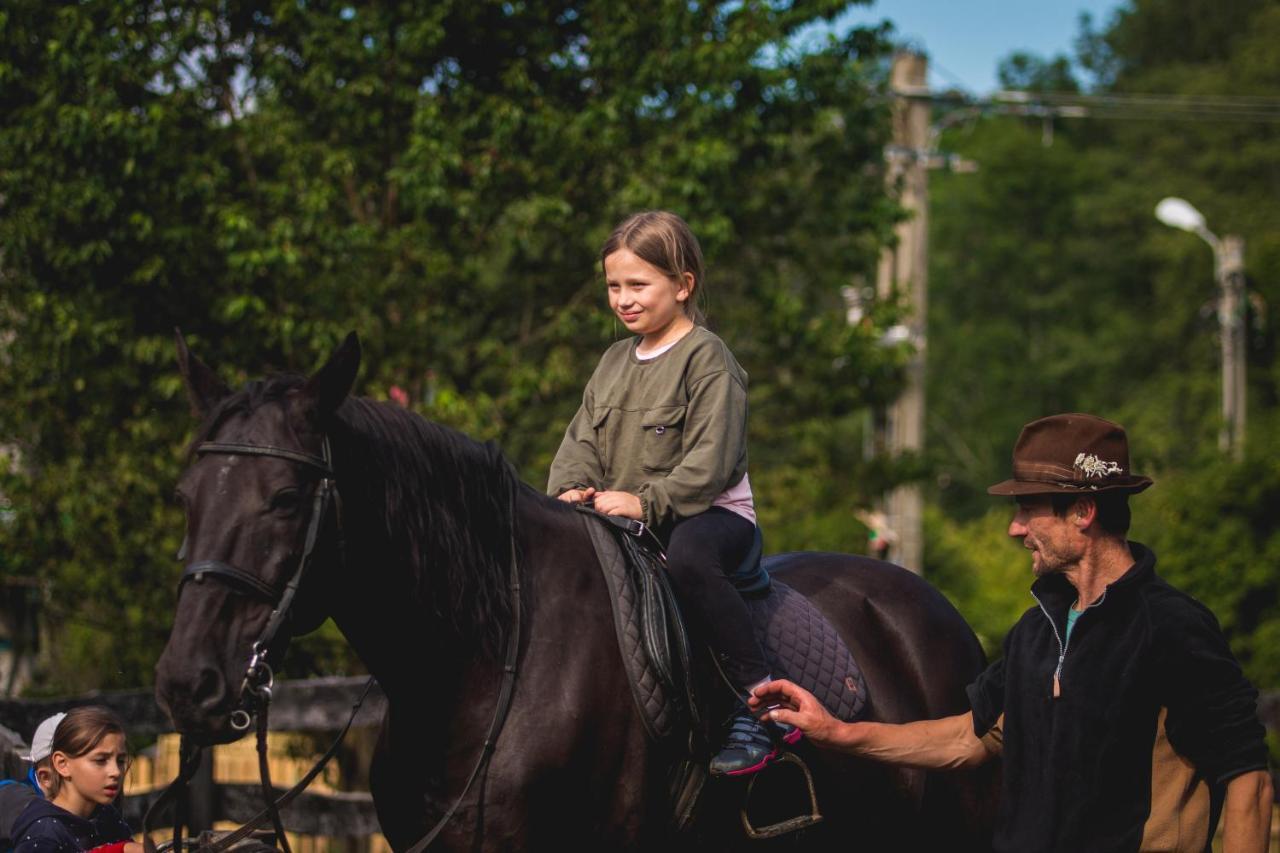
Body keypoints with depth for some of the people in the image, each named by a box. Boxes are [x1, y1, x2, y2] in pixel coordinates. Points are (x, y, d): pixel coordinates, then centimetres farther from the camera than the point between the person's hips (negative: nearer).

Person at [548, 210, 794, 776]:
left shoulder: (707, 359, -7)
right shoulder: (614, 363, 18)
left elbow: (710, 461, -16)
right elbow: (582, 441, 16)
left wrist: (647, 502, -25)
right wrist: (572, 488, -6)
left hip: (711, 512, -8)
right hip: (619, 521, 8)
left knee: (687, 557, -40)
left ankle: (762, 698, -36)